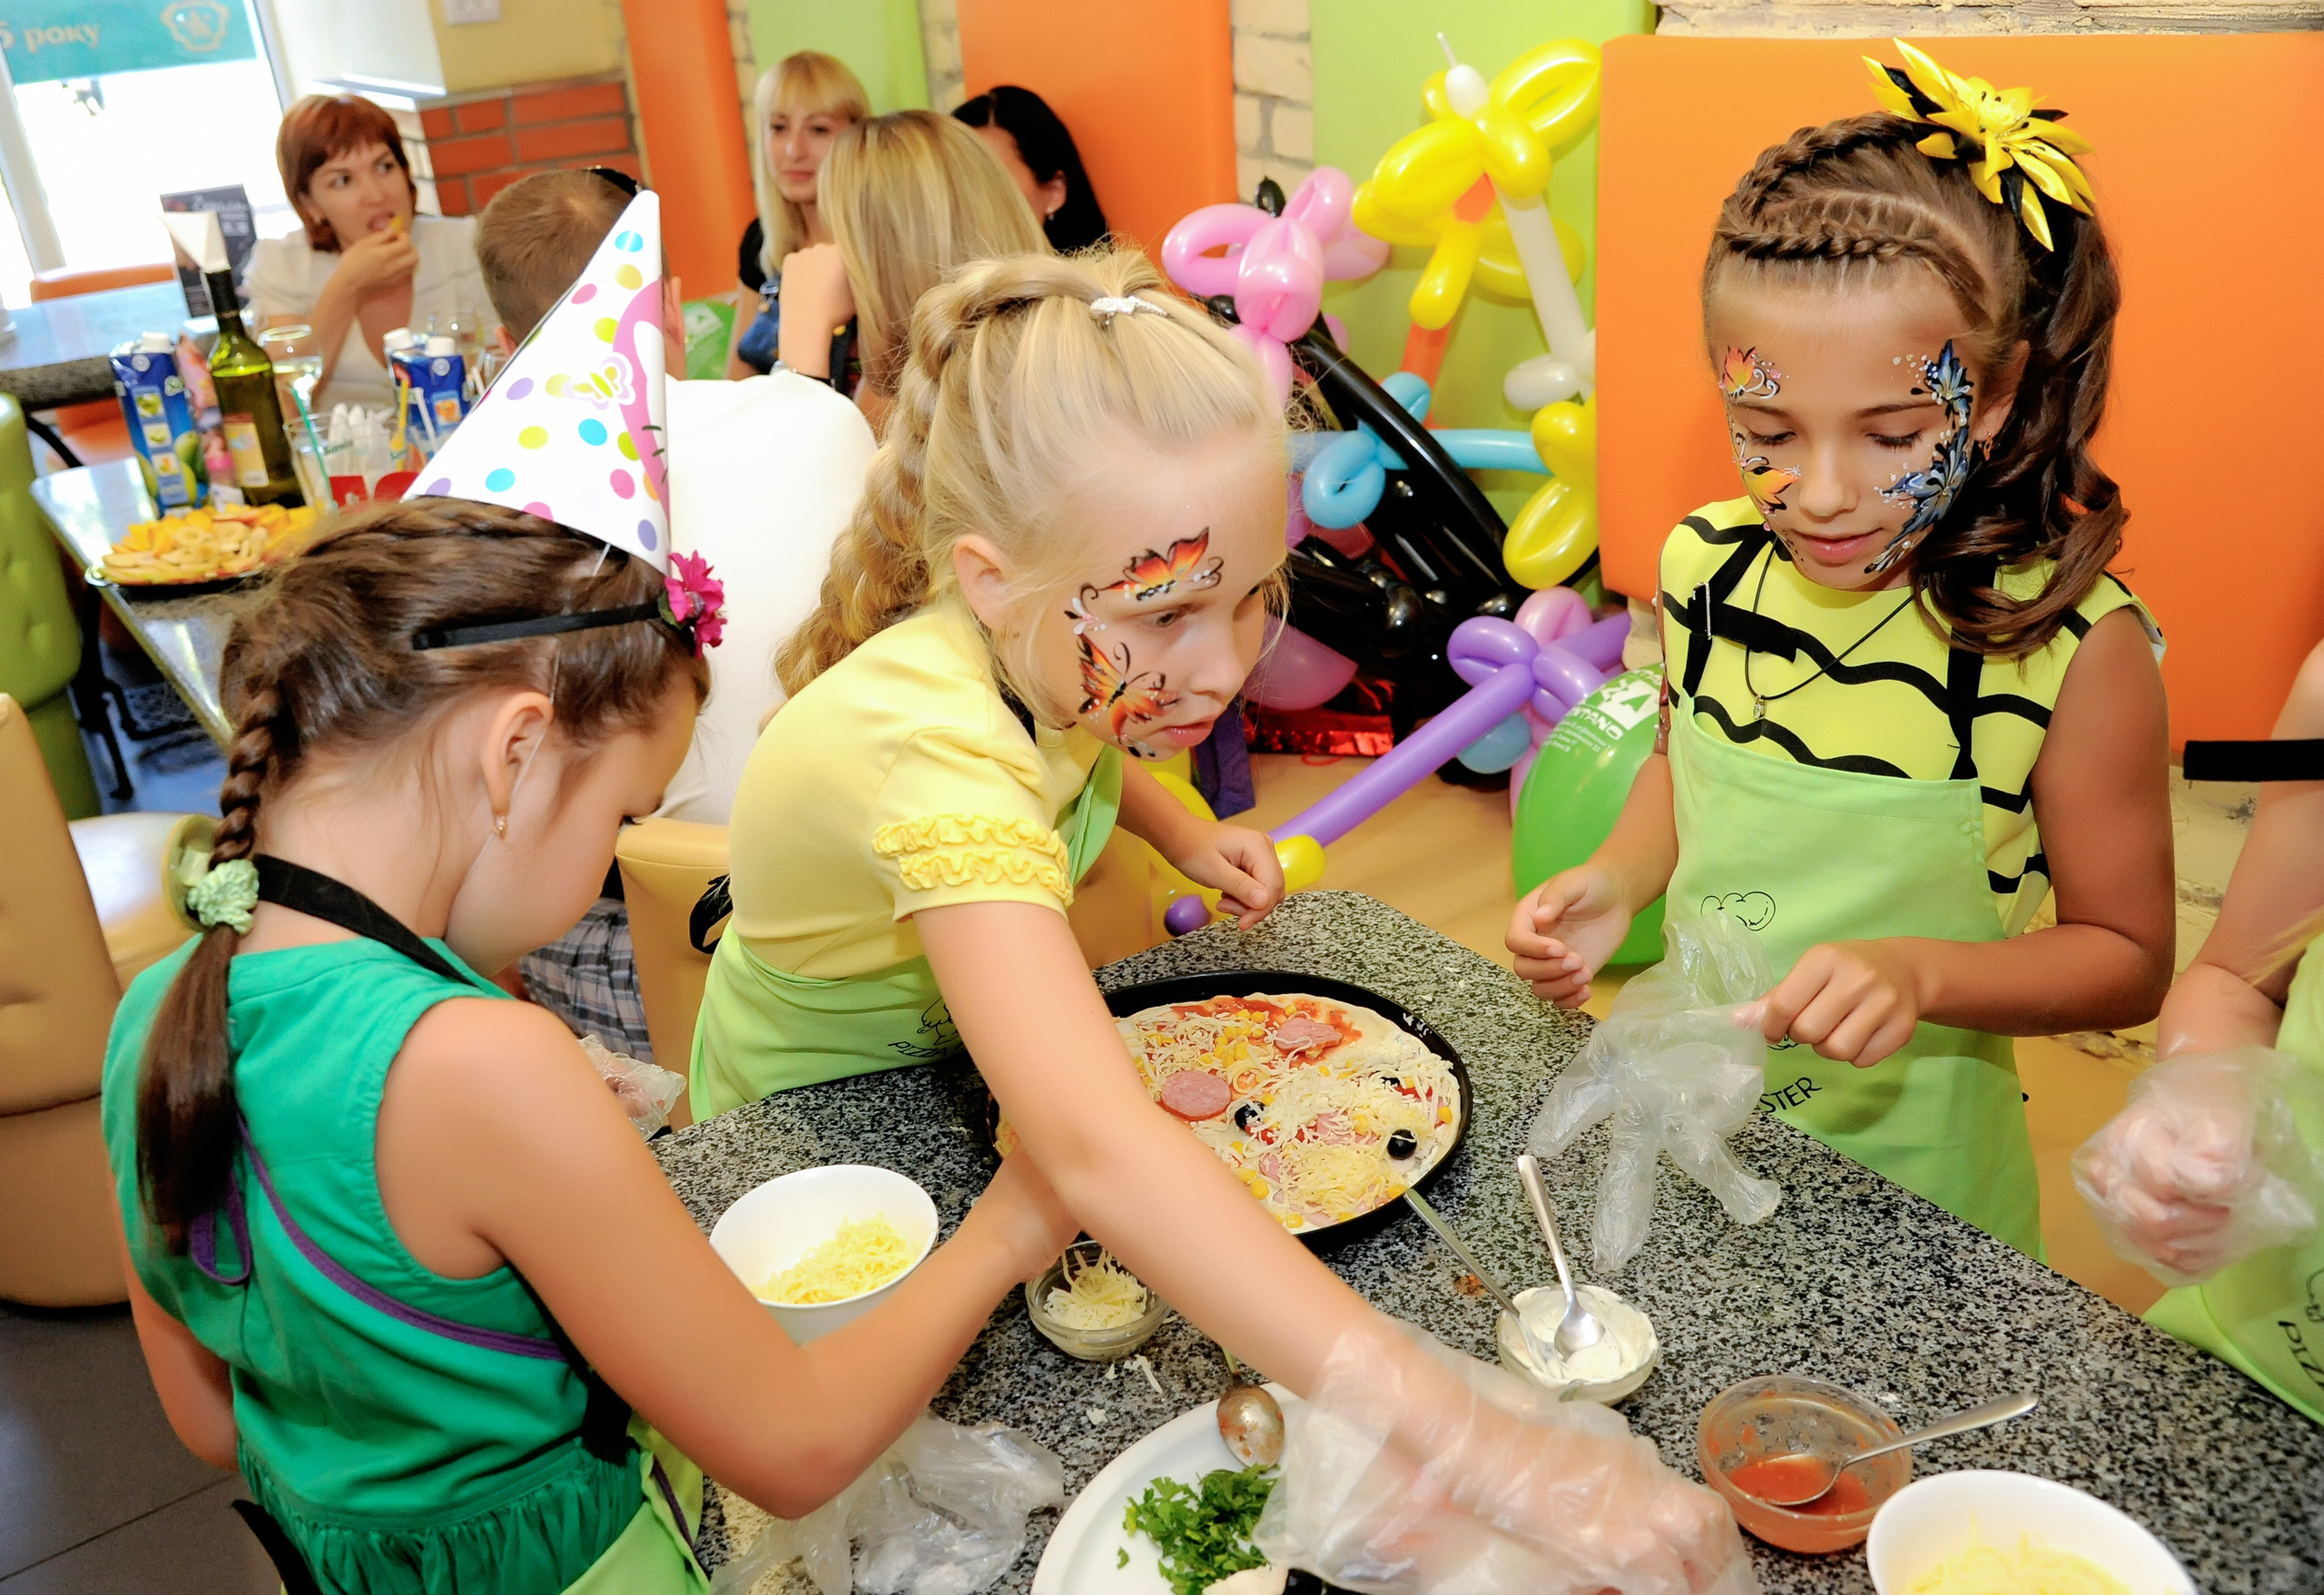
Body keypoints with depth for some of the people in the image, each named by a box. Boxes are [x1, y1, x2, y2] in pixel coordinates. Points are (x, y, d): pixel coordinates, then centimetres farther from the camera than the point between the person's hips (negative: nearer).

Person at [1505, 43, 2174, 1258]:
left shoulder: (2071, 645, -23)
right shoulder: (1703, 567, -11)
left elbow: (2128, 957, -12)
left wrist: (1922, 975, -29)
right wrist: (1618, 880, -9)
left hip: (1908, 1160, -4)